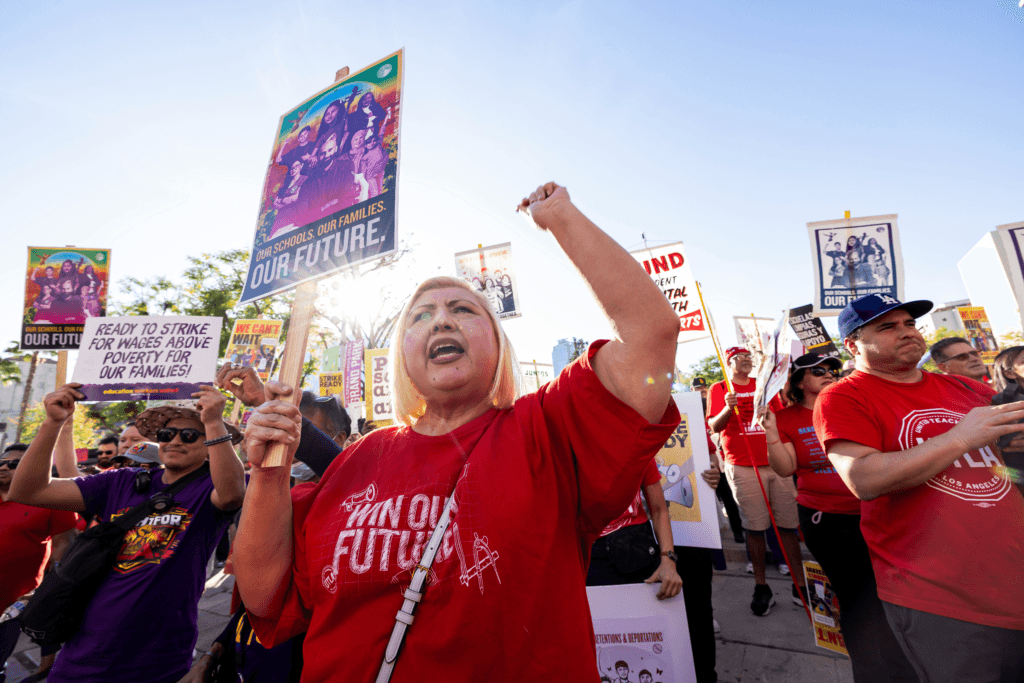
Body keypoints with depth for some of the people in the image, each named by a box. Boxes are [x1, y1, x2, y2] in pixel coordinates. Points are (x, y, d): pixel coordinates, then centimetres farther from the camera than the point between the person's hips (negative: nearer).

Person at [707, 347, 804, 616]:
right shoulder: (718, 389, 2)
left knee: (789, 523, 5)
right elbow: (714, 426, -6)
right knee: (754, 527, 2)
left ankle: (799, 583, 18)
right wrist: (728, 408, -24)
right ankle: (761, 586, 14)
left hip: (776, 462, 4)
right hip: (742, 467, -3)